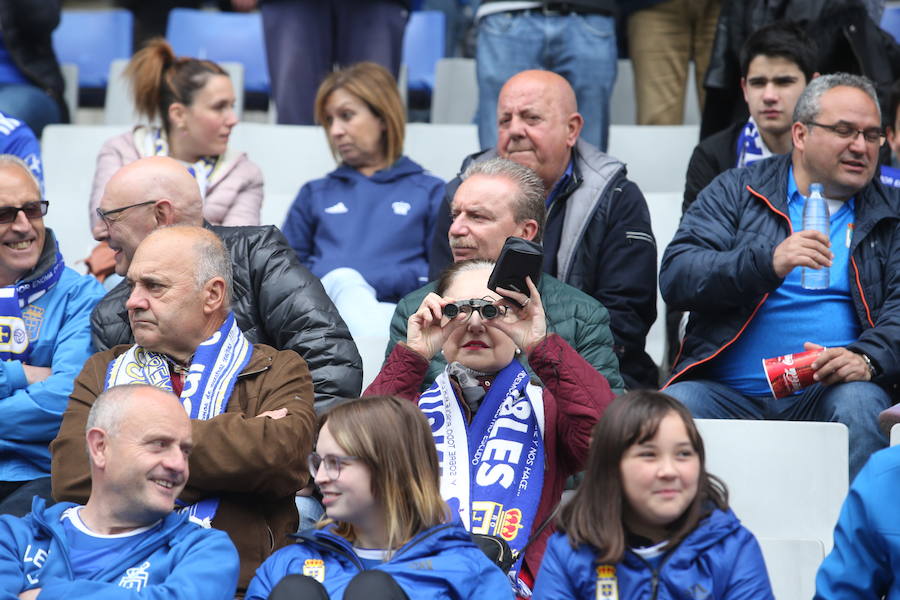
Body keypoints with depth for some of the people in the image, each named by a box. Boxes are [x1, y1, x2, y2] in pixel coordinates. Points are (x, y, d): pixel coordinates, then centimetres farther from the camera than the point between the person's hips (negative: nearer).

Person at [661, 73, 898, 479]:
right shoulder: (737, 191, 13)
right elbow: (675, 276, -1)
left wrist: (866, 357, -18)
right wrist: (769, 263, -18)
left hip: (823, 394, 1)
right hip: (727, 395, -1)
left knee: (860, 403, -32)